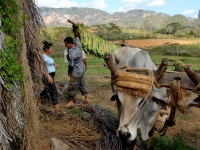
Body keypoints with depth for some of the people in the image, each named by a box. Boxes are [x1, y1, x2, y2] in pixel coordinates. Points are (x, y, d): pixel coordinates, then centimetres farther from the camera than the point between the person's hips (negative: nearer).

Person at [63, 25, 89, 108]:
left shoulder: (71, 54, -29)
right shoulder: (78, 45, -8)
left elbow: (71, 65, -18)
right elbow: (77, 37, 10)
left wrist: (69, 72, -1)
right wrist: (75, 29, 15)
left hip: (76, 73, -9)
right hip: (82, 70, 9)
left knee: (72, 87, 7)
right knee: (82, 84, 20)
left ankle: (71, 101, 22)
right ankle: (86, 99, 29)